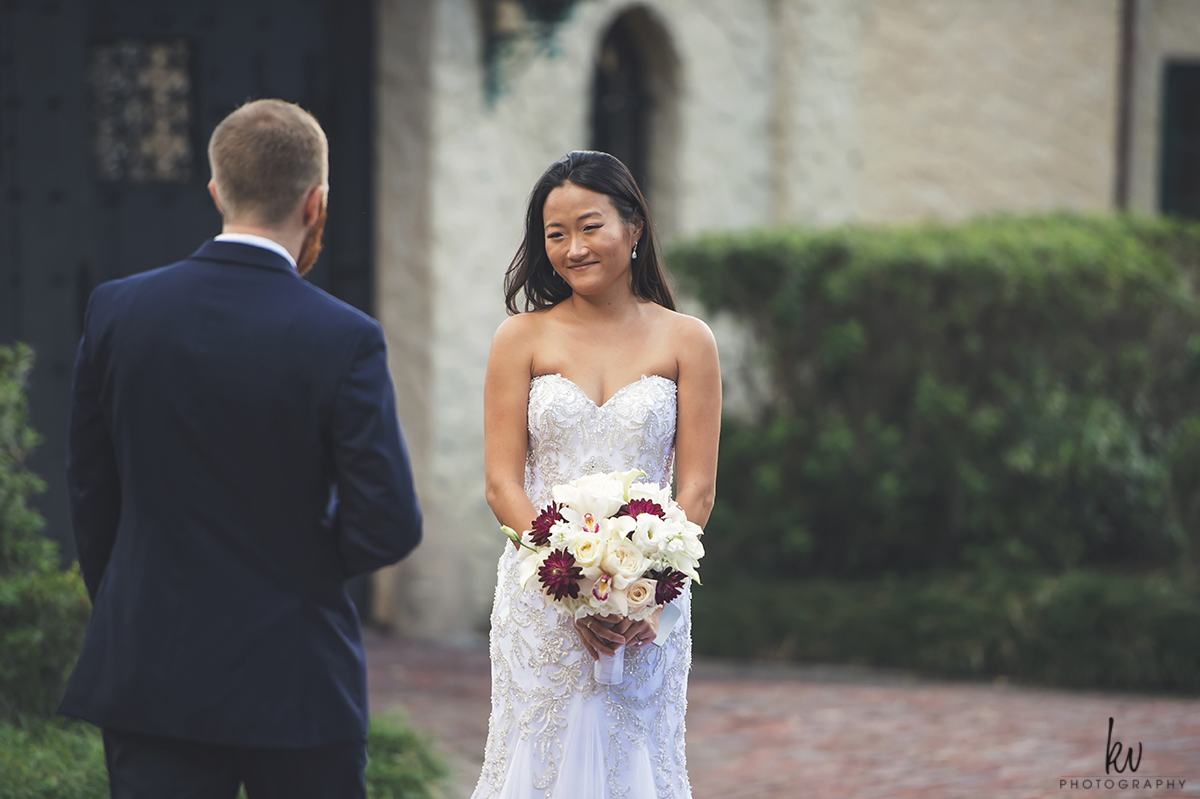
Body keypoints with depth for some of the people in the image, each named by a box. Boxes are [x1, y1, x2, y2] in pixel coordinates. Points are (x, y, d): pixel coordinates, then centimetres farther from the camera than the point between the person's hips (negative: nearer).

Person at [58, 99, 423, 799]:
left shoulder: (116, 312, -3)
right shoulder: (344, 341, -13)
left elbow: (90, 494, 7)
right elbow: (390, 525, -14)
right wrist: (307, 563, 7)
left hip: (149, 675, 2)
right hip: (295, 684, -2)